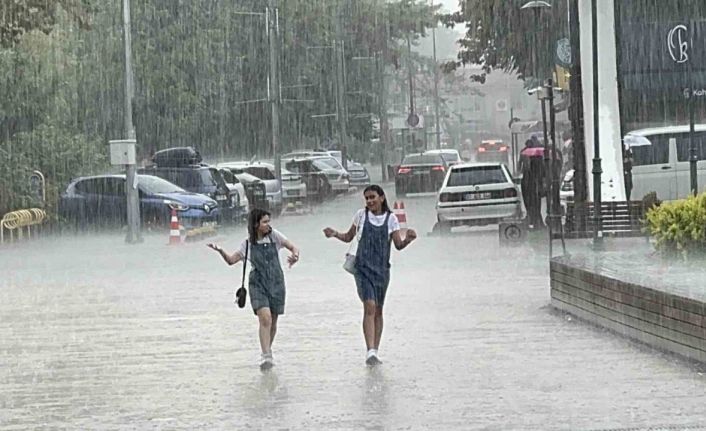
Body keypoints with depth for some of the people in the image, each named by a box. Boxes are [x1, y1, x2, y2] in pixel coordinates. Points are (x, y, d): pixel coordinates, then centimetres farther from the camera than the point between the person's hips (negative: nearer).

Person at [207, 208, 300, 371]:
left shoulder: (274, 235, 1)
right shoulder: (248, 243, 1)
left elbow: (293, 247, 2)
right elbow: (231, 260, 5)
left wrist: (295, 256, -21)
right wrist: (220, 251, -13)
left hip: (276, 283, 2)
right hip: (258, 284, -2)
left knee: (272, 321, 8)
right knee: (265, 318, -20)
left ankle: (268, 350, 31)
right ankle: (266, 356, -22)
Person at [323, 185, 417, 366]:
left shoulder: (391, 219, 3)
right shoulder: (361, 215, 4)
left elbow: (398, 245, 0)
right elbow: (349, 237, 15)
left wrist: (408, 239, -20)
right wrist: (335, 234, -4)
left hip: (382, 269, 2)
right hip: (363, 267, -2)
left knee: (378, 310, 9)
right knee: (369, 306, -17)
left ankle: (375, 352, 18)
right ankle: (370, 351, -24)